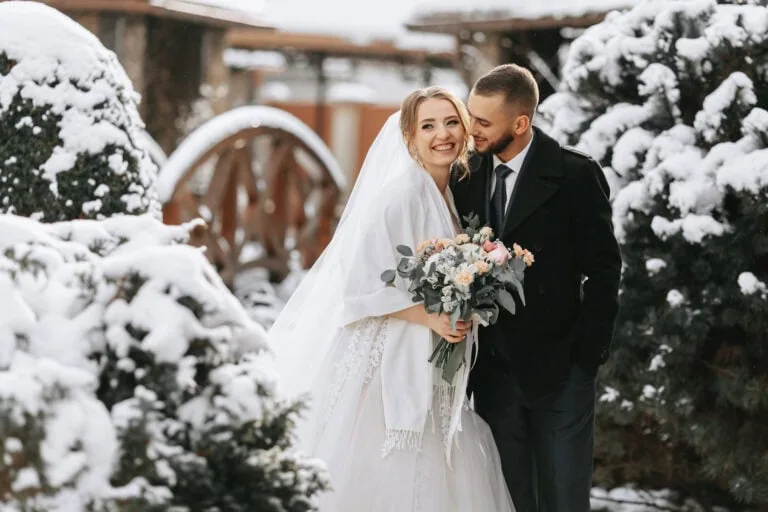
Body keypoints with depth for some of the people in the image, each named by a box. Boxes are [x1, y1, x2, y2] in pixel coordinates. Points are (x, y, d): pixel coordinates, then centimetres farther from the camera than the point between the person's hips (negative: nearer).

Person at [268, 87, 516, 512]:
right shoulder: (401, 192, -14)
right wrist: (429, 316, -22)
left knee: (438, 476, 6)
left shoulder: (449, 196, 11)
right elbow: (362, 283, -19)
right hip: (388, 363, -8)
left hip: (430, 369, 8)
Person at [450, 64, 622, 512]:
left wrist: (588, 353, -9)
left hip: (559, 369, -4)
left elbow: (604, 269, -6)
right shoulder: (465, 176, 4)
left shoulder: (576, 175, -9)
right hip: (493, 370, 4)